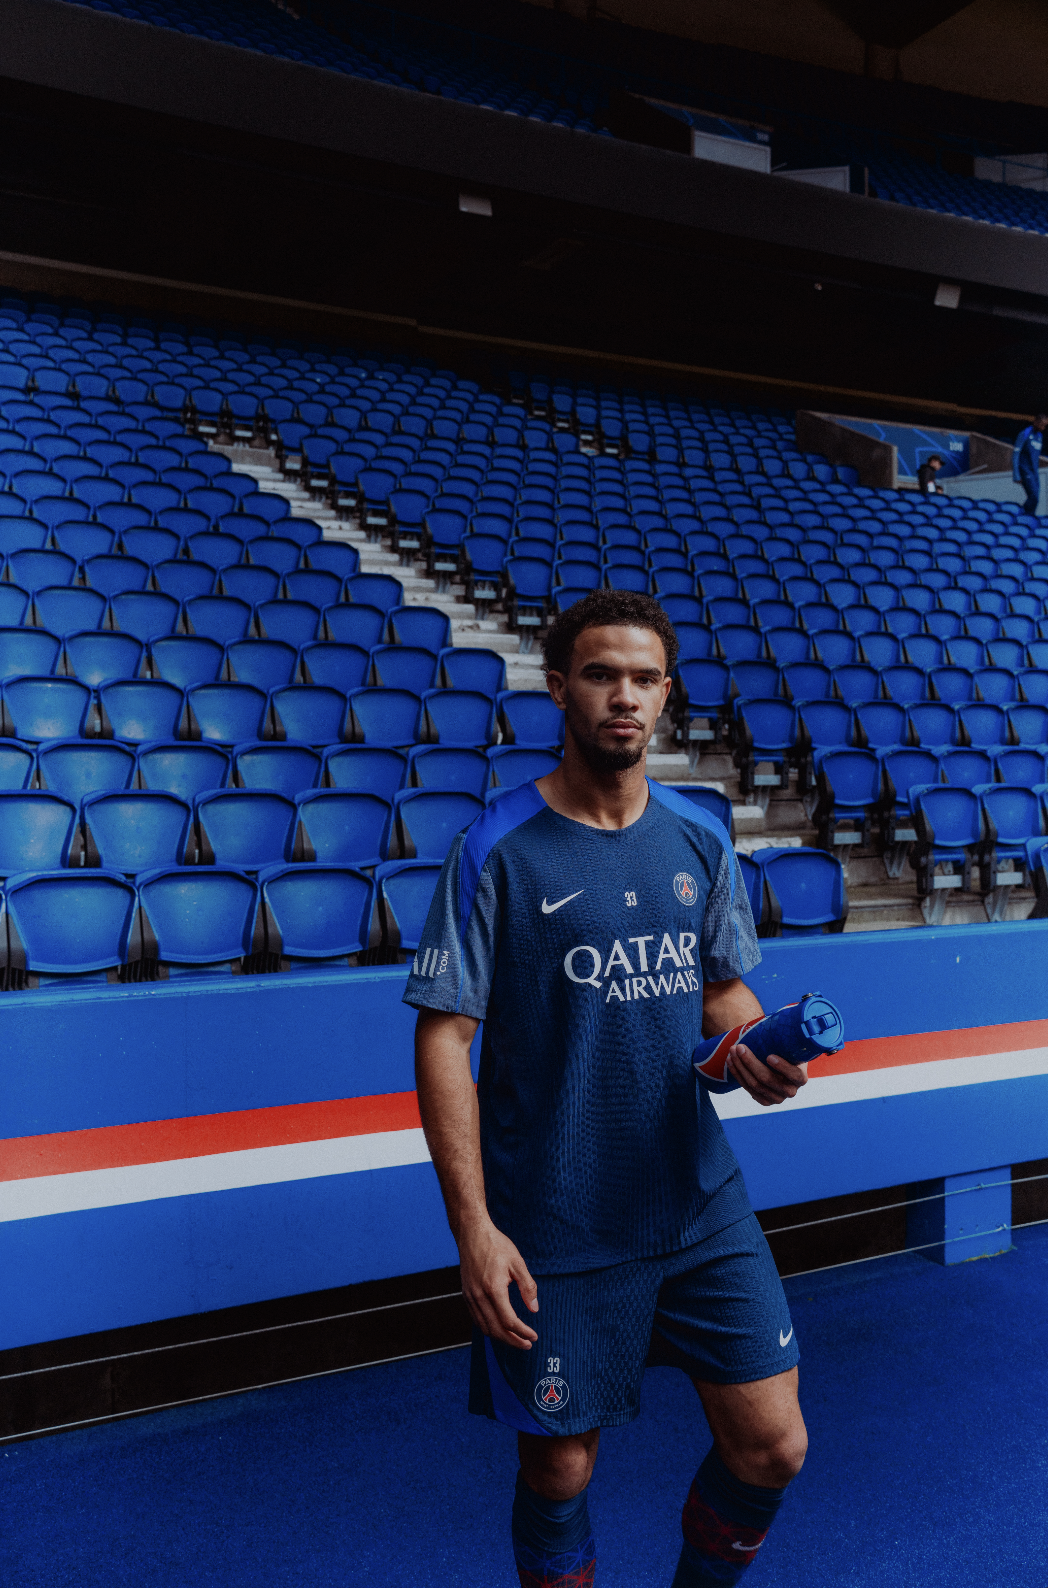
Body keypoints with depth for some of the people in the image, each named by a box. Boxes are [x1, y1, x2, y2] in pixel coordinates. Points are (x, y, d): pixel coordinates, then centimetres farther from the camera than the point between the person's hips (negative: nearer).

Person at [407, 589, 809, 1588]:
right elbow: (443, 1036, -10)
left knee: (771, 1449, 9)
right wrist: (473, 1227, -14)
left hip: (702, 1203, 4)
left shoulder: (700, 842, 3)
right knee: (559, 1470, 10)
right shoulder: (497, 849, -11)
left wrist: (752, 1048, -8)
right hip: (554, 1231, -4)